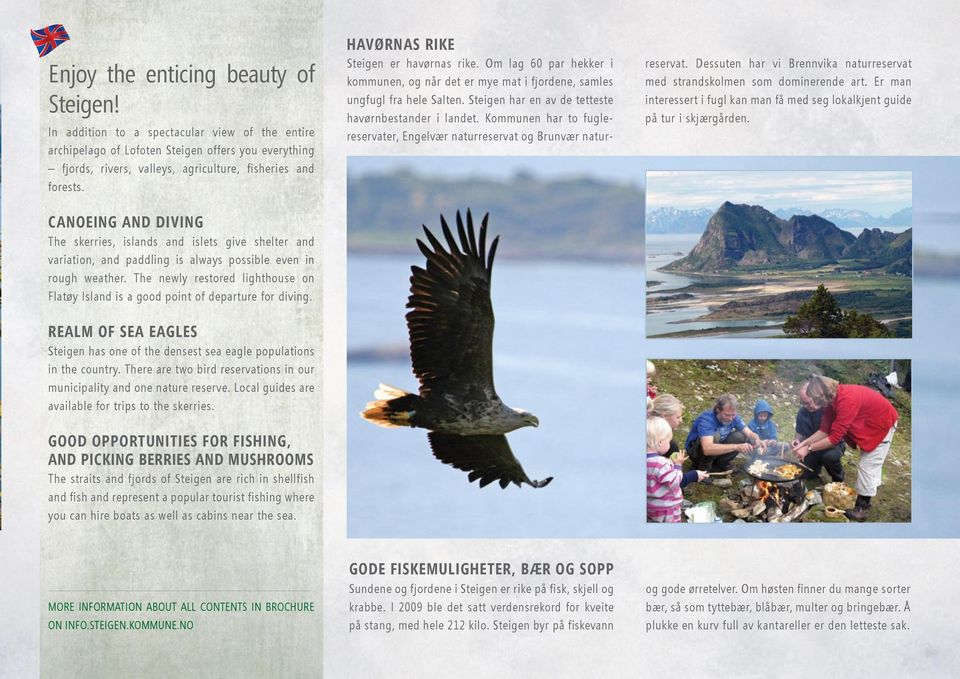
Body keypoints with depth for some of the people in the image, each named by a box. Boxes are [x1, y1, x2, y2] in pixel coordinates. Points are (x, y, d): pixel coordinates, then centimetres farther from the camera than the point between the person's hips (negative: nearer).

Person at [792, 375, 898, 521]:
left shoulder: (846, 401, -38)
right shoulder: (832, 399, -11)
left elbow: (835, 437, -35)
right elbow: (825, 430, -6)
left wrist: (808, 449, -30)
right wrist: (804, 443, -16)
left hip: (883, 423, -9)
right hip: (870, 423, 9)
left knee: (867, 464, -5)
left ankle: (862, 508, 4)